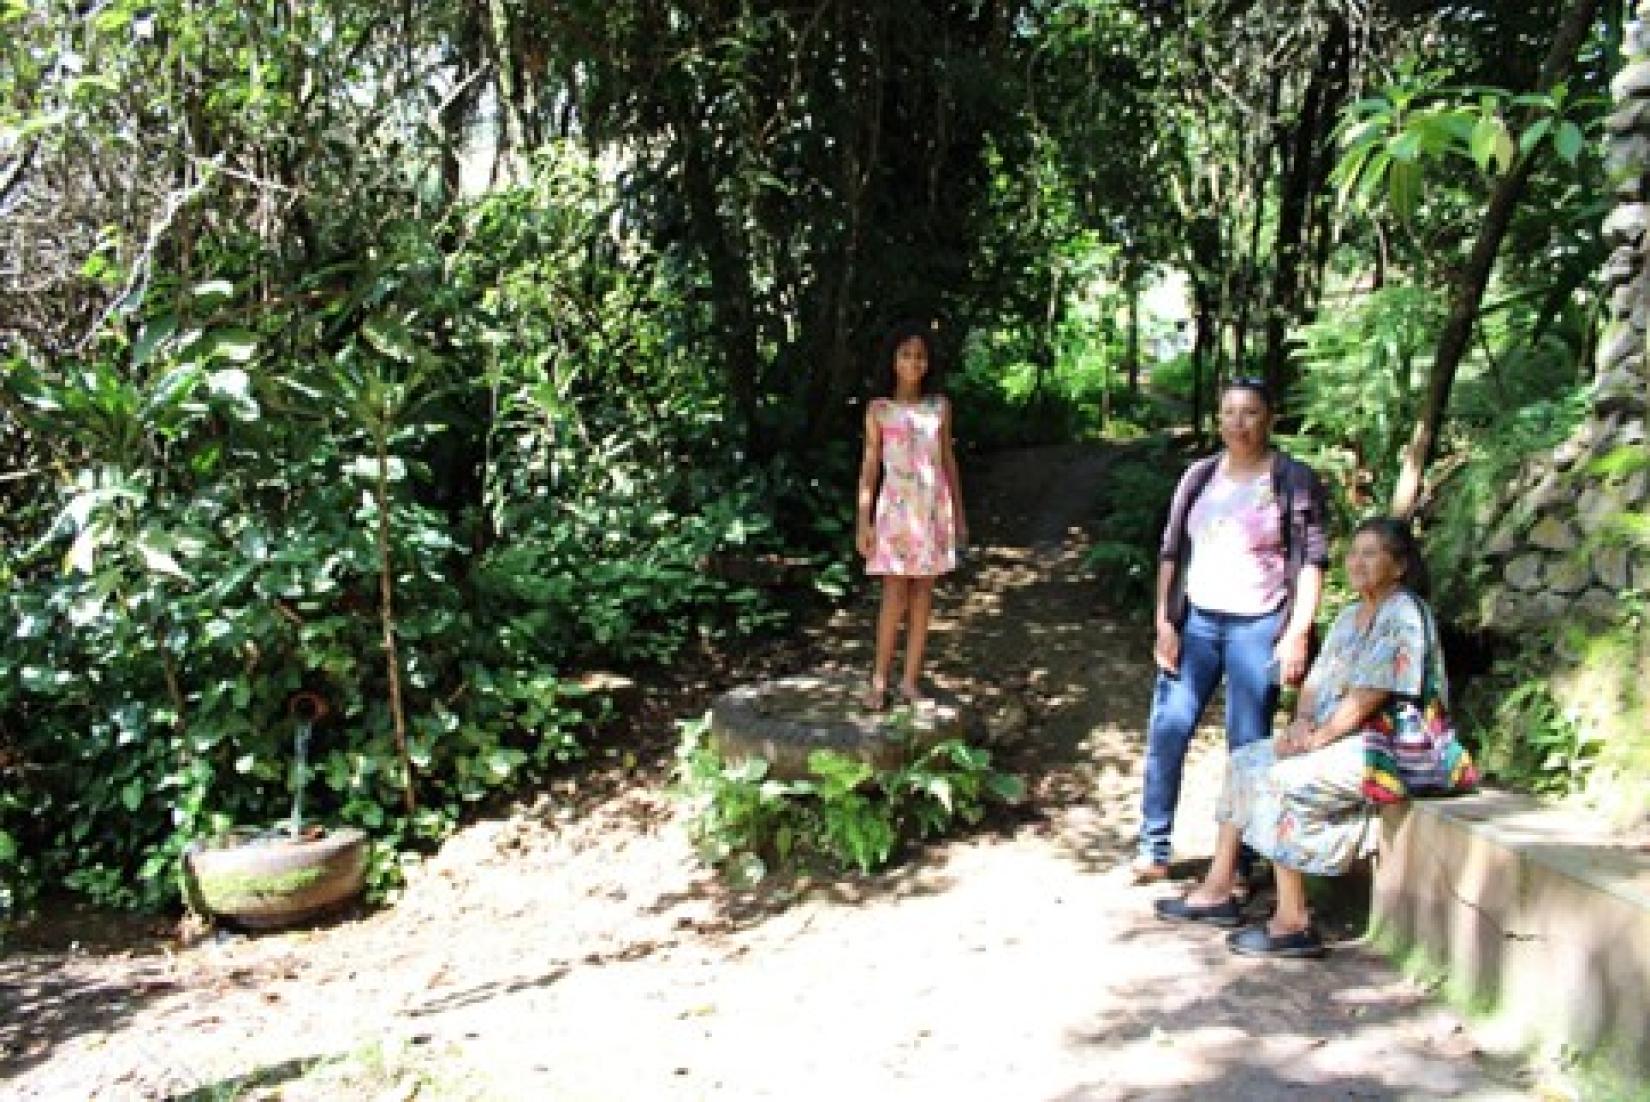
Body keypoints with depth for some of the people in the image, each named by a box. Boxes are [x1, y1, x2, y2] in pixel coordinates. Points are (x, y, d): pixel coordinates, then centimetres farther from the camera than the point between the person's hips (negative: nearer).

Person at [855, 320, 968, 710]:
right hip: (896, 508, -3)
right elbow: (870, 467, -1)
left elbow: (948, 462, 10)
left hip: (934, 510, 3)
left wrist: (959, 514, 10)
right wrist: (863, 522, -6)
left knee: (924, 594, 5)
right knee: (895, 596, -5)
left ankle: (911, 680, 10)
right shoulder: (879, 410, -1)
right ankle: (880, 680, 4)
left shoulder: (940, 407, 6)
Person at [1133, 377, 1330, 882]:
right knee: (1167, 730, -3)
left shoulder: (1295, 480, -1)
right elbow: (1172, 552, 10)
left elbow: (1312, 562, -4)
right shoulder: (1199, 476, 10)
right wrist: (1164, 622, 2)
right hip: (1196, 620, 4)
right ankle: (1153, 849, 6)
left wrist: (1298, 634, -12)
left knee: (1248, 744, 0)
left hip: (1258, 624, -3)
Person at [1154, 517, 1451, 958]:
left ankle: (1293, 923, -21)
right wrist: (1302, 721, -6)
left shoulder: (1404, 615, -13)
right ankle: (1218, 890, 6)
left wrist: (1316, 739, -17)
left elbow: (1368, 696, -20)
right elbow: (1318, 679, 14)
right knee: (1243, 762, 5)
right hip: (1342, 737, 10)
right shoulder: (1350, 616, 17)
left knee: (1280, 780, -26)